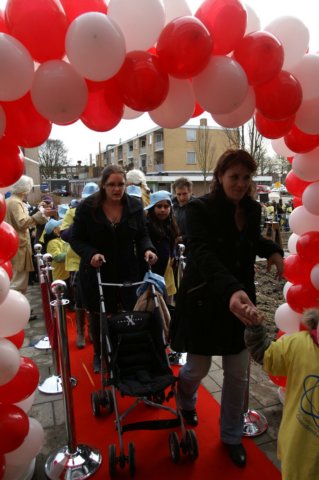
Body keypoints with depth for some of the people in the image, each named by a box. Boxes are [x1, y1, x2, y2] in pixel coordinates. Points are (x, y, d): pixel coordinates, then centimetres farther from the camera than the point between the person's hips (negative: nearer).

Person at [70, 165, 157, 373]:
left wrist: (148, 249, -16)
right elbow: (76, 239, -5)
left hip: (128, 272, 1)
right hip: (96, 272, -1)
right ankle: (99, 355, 36)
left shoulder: (135, 205, -2)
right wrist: (91, 254, -23)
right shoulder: (87, 206, -8)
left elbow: (142, 235, 5)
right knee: (100, 316, 13)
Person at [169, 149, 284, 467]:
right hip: (203, 300, -4)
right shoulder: (200, 208, -17)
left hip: (240, 301, 5)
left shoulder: (252, 210, 2)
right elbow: (202, 253, -33)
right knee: (199, 367, 10)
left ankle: (232, 436, 37)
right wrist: (231, 289, -49)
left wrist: (273, 250, -1)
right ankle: (185, 400, 49)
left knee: (237, 374, 11)